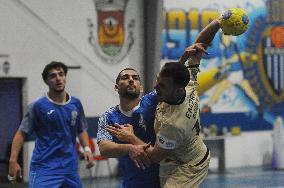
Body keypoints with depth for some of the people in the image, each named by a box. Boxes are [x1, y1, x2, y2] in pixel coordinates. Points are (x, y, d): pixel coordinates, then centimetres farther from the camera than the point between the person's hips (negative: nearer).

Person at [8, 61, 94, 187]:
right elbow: (21, 133, -2)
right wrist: (13, 161, -11)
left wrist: (87, 148, 2)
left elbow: (81, 130, 20)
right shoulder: (38, 106, -4)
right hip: (44, 168, -5)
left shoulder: (76, 104, 8)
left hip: (70, 168, 5)